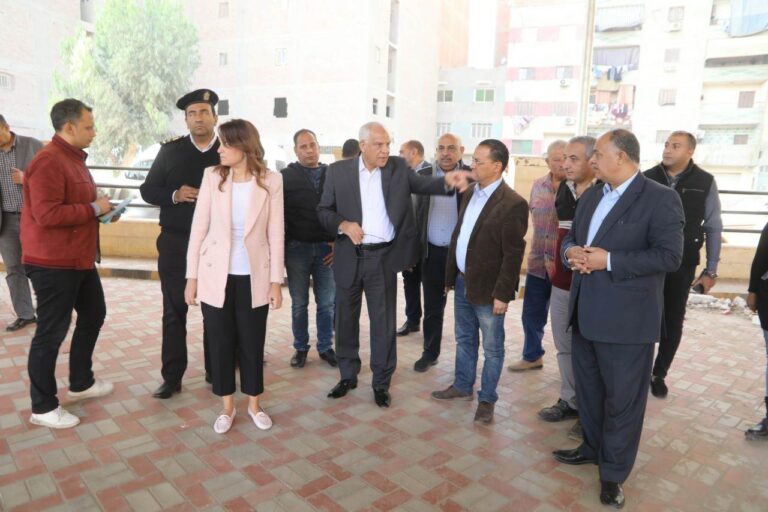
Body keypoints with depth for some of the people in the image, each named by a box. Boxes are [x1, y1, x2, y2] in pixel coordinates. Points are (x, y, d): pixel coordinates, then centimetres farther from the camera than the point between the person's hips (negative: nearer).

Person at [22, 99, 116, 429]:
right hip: (53, 263, -10)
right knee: (51, 332, 0)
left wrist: (101, 209, 8)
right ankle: (43, 407, 16)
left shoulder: (73, 157, 13)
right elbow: (47, 214, -28)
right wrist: (94, 208, -20)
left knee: (94, 315, 19)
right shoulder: (48, 162, -20)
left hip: (79, 259, 11)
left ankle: (81, 383, 36)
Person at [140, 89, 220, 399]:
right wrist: (175, 195, -13)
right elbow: (148, 190, 5)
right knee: (174, 312, 6)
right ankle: (172, 377, 16)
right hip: (176, 244, 1)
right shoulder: (170, 151, 6)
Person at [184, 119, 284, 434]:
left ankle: (254, 404, 31)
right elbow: (199, 228, 0)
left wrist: (276, 281, -3)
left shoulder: (271, 181, -5)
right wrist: (192, 277, -1)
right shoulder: (212, 176, -2)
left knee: (252, 343, 11)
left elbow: (275, 234, -3)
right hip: (216, 276, 1)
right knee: (220, 343, 11)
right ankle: (227, 406, 30)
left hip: (254, 278, -1)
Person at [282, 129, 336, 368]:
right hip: (297, 248, -1)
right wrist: (284, 245, -5)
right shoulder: (286, 176, 1)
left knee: (327, 303, 8)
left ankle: (326, 347, 22)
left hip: (327, 249, 1)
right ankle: (300, 348, 22)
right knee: (299, 303, 9)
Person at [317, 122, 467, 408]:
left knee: (383, 323, 7)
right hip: (349, 257, 1)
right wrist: (343, 225, -15)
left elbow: (423, 184, -8)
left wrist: (447, 181, -27)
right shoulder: (338, 171, 0)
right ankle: (348, 376, 32)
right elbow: (323, 211, 3)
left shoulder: (398, 168, 3)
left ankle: (381, 383, 22)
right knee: (346, 319, 13)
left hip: (384, 258, 0)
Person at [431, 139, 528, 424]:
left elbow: (513, 254, -17)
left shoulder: (512, 204, -17)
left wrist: (502, 294, -17)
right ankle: (462, 386, 38)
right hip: (463, 283, 7)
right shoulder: (469, 194, 7)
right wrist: (450, 275, 12)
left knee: (492, 347, 10)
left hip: (487, 289, -7)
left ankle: (487, 399, 25)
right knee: (464, 340, 21)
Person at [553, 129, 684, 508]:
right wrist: (571, 251, -7)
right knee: (588, 388, 20)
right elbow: (571, 238, 17)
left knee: (622, 399, 6)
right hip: (585, 313, 7)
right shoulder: (591, 196, 12)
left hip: (627, 319, -7)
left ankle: (613, 473, 23)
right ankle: (592, 447, 41)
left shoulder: (661, 199, -11)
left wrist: (608, 261, -22)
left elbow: (669, 256, -18)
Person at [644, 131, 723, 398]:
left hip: (682, 265, 0)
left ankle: (659, 374, 27)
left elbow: (714, 228, 1)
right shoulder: (647, 178, -3)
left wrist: (711, 270, 0)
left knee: (672, 321, 11)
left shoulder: (705, 182, -3)